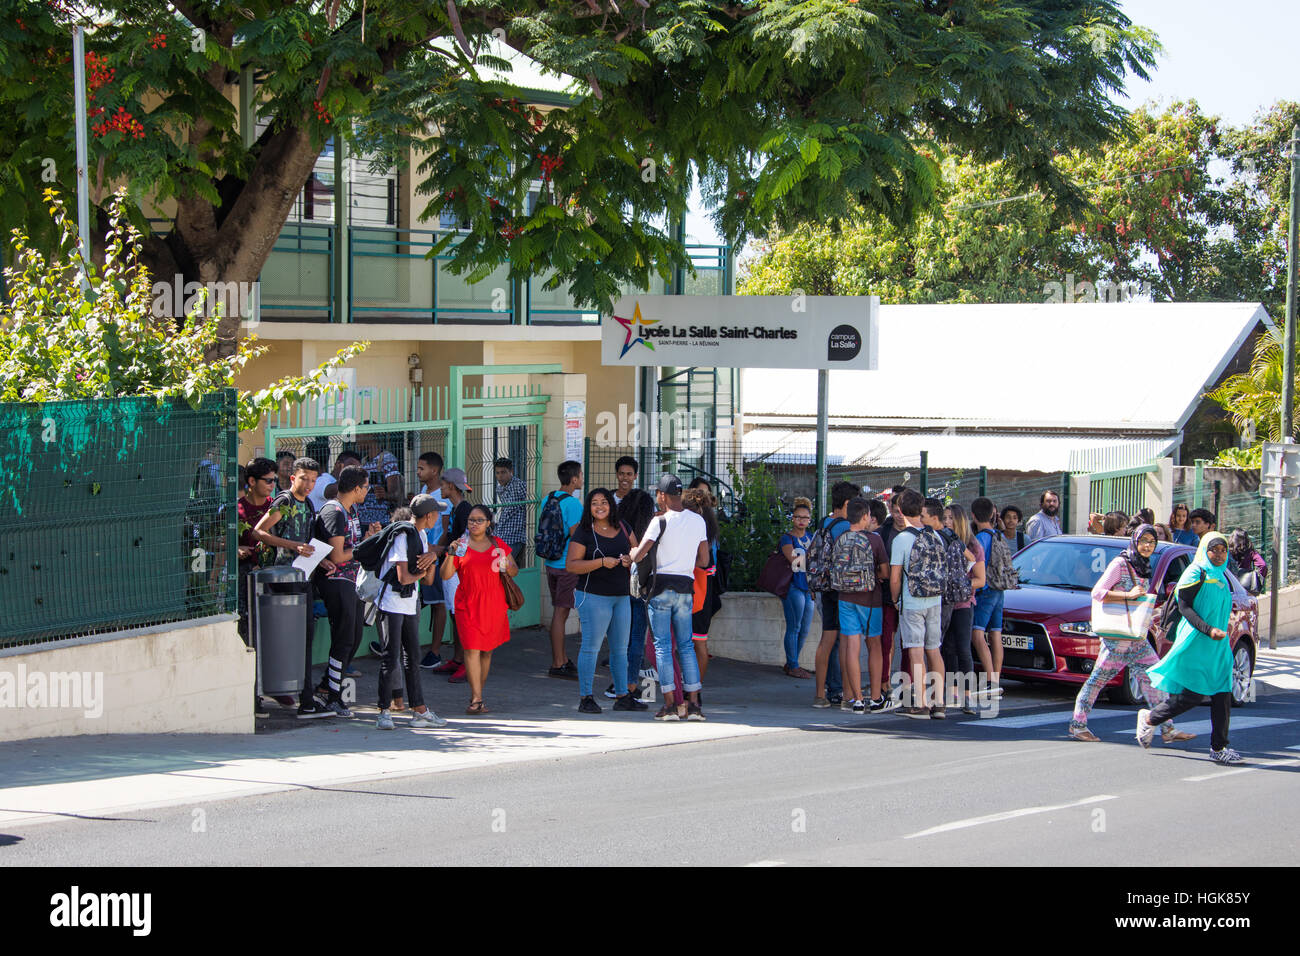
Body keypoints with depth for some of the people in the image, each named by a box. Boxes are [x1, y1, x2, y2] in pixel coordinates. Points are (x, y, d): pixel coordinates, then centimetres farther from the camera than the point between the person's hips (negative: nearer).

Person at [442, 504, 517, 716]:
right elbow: (445, 575, -3)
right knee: (472, 649, -11)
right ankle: (477, 699, -11)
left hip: (494, 605, 3)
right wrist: (451, 554, -17)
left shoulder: (498, 545, 10)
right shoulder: (461, 545, 3)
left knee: (487, 650, 7)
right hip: (468, 605, -3)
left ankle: (477, 694, 16)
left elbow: (514, 571, 16)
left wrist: (506, 566, -7)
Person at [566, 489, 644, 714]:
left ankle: (623, 697, 18)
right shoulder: (583, 533, -7)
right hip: (594, 596, -6)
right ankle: (585, 698, -2)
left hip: (621, 596, 6)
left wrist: (630, 559, -6)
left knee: (620, 648, 11)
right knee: (591, 647, -7)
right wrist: (601, 562, -21)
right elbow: (570, 565, -12)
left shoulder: (623, 528, 10)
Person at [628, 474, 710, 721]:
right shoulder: (698, 521, 7)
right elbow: (704, 560, 11)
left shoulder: (661, 521, -9)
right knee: (685, 645, 10)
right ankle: (693, 703, 5)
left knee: (662, 645, 0)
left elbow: (637, 556, -12)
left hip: (662, 585, -5)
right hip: (686, 587, 5)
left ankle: (671, 704, -4)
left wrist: (631, 553, 10)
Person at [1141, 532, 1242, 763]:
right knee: (1193, 694, -9)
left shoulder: (1220, 577, 16)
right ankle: (1149, 719, 11)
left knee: (1222, 695, -1)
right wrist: (1208, 630, -23)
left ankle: (1218, 748, 2)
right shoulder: (1196, 573, -8)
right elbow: (1184, 607, -14)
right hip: (1195, 643, -8)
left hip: (1218, 645, 8)